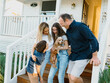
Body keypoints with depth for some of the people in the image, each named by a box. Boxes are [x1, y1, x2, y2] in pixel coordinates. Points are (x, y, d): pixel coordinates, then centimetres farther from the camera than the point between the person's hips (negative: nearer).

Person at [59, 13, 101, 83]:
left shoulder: (80, 26, -18)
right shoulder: (68, 30, 6)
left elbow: (93, 39, -19)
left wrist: (95, 56, -18)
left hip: (83, 56, -8)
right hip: (73, 55, 8)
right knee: (70, 76, 11)